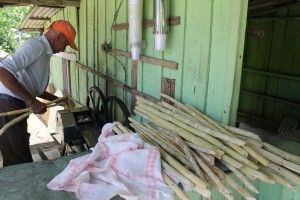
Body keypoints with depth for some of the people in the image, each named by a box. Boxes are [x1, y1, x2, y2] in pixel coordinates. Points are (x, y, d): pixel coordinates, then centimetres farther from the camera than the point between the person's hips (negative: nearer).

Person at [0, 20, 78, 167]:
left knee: (15, 160, 17)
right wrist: (32, 101, -25)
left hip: (15, 106, 10)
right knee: (21, 161, -5)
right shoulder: (36, 46, -13)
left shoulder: (44, 52, 18)